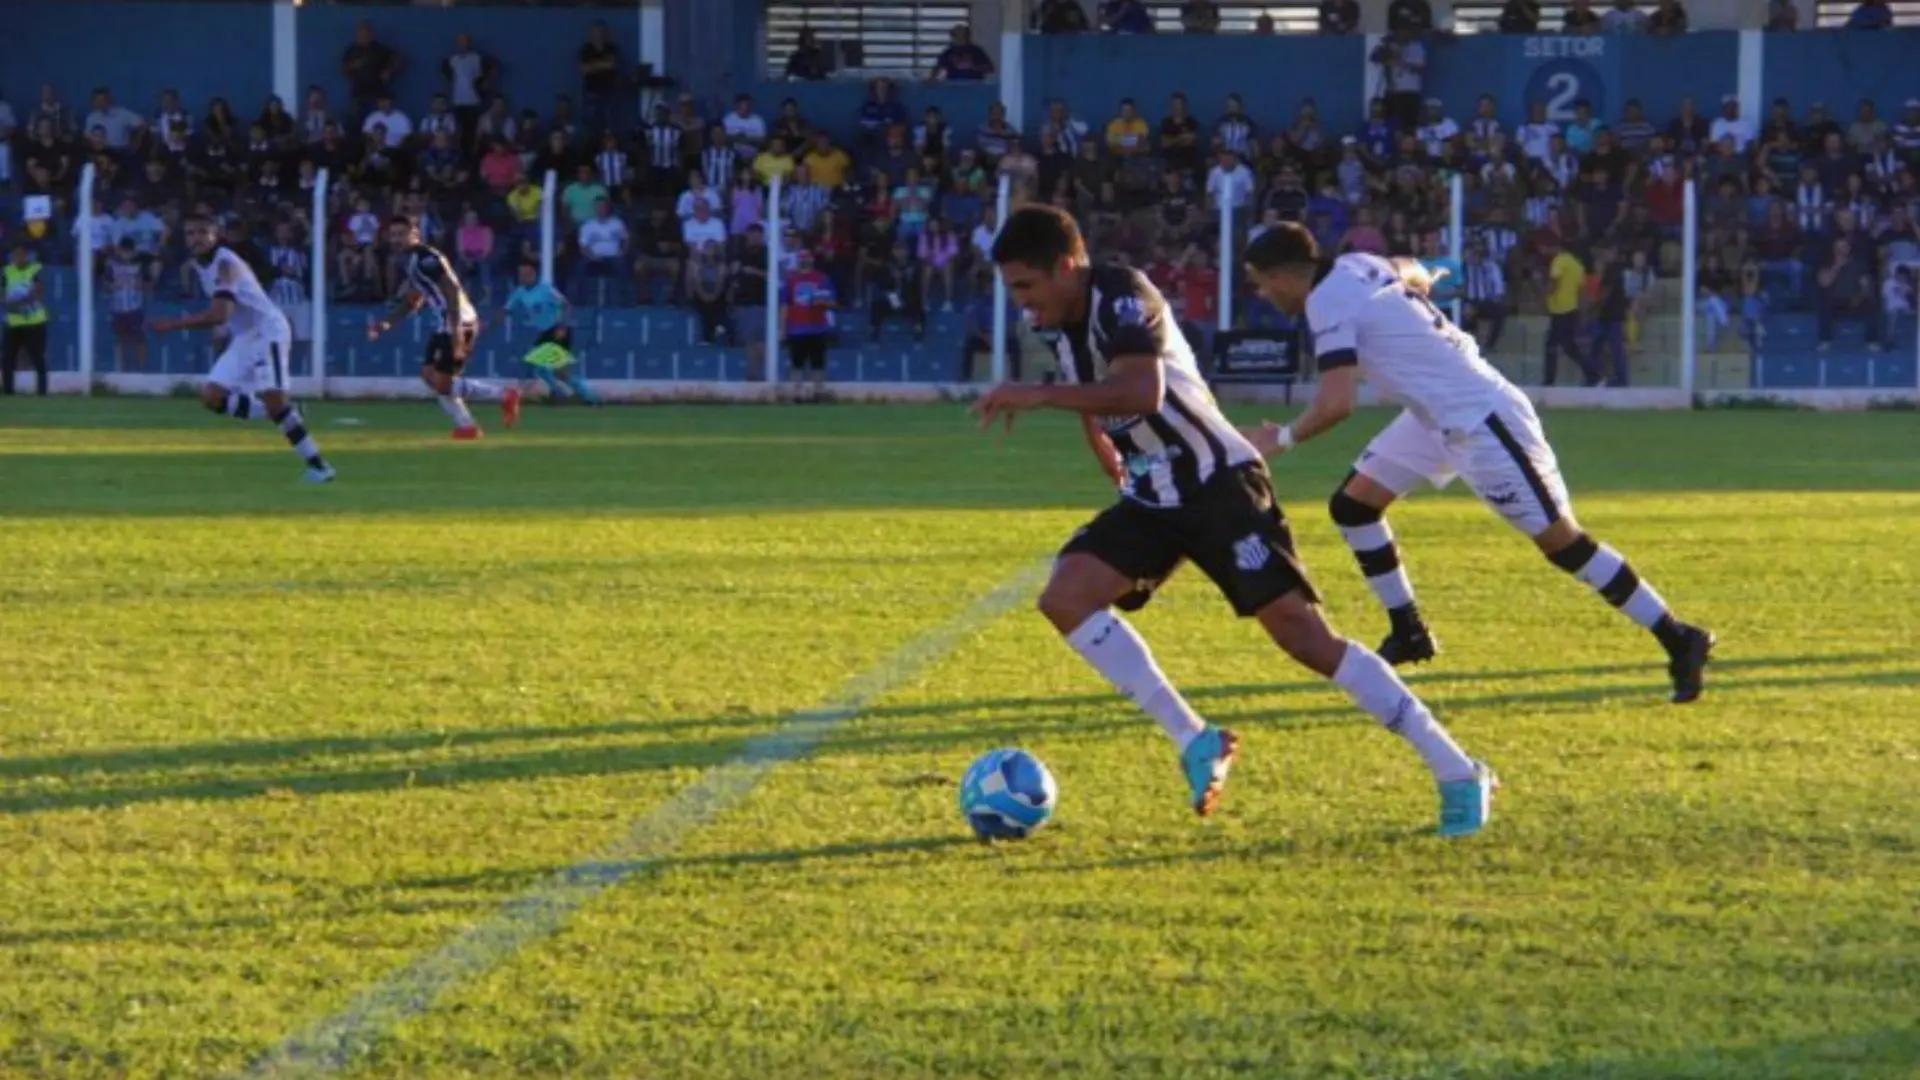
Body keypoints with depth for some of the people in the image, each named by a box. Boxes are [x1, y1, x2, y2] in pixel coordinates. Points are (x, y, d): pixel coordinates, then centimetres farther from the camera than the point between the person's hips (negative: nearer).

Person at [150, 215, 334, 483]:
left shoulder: (224, 264, -21)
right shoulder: (201, 264, 8)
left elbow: (219, 315, -32)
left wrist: (173, 325, -31)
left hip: (267, 331, -9)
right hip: (242, 339, 9)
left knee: (273, 399, -21)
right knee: (212, 396, 0)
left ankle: (317, 464, -16)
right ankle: (286, 414, 9)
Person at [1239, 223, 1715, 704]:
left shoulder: (1327, 301, -19)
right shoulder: (1355, 267, 6)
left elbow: (1336, 404, -26)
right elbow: (1414, 273, 26)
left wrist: (1284, 438, -12)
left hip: (1480, 420, -10)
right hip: (1440, 415, 10)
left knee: (1561, 541, -8)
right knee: (1352, 505, 11)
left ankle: (1680, 642, -3)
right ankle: (1408, 634, 22)